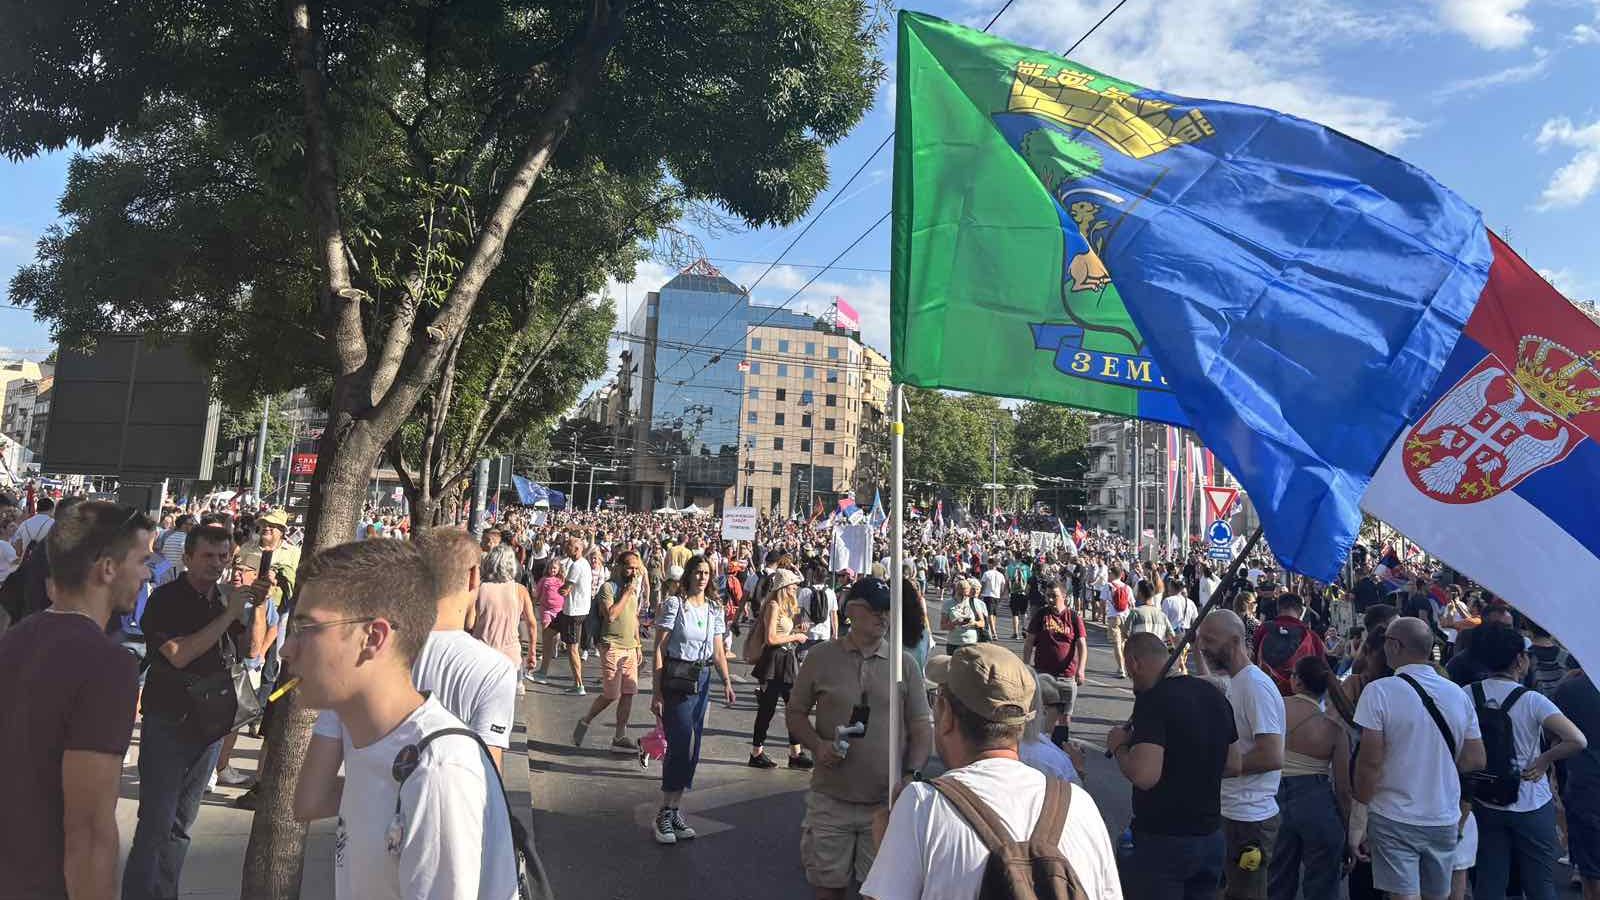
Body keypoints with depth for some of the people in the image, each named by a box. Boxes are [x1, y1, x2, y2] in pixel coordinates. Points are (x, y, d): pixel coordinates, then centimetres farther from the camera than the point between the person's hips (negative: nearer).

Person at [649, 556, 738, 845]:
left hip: (702, 680, 6)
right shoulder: (674, 604, -8)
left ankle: (673, 809, 19)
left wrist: (727, 681, -6)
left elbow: (718, 651, 10)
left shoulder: (714, 610, 9)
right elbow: (659, 649, -9)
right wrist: (657, 691, -12)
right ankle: (666, 812, 2)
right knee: (682, 743, -11)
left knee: (691, 748, 8)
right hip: (676, 679, -6)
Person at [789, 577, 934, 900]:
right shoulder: (821, 658, -2)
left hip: (887, 801, 1)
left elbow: (921, 727, 3)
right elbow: (795, 712, 6)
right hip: (830, 798, 0)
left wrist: (911, 774, -11)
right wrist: (817, 745, -11)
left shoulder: (905, 664, 0)